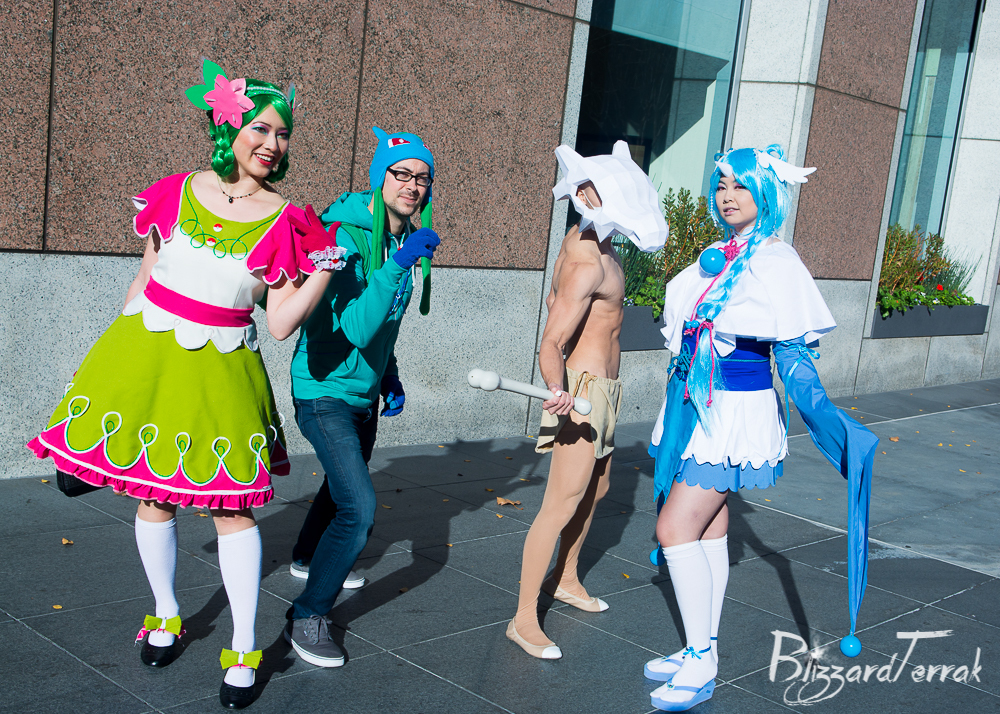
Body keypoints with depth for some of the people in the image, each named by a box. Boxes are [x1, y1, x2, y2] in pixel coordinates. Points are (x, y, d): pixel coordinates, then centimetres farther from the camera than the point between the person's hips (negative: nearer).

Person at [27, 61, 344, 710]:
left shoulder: (285, 221, -6)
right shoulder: (178, 192, 0)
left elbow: (282, 323, -10)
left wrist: (323, 271, -20)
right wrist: (124, 333, 21)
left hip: (220, 368, -2)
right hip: (146, 355, 2)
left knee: (232, 505, -1)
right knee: (154, 496, 10)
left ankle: (244, 652, 11)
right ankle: (166, 618, 33)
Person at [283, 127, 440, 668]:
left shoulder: (403, 240, 2)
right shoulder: (345, 237, -24)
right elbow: (356, 327, -34)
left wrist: (390, 378, 13)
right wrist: (397, 265, -39)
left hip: (365, 391, 9)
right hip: (325, 390, -9)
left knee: (346, 485, 27)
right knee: (358, 507, -17)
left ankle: (308, 556, 55)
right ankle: (308, 617, 0)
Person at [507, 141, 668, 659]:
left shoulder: (582, 241, 7)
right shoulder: (590, 266, -24)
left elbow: (553, 300, 23)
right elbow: (550, 345, -29)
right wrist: (559, 393, -47)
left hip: (603, 388, 11)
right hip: (585, 389, -11)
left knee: (594, 490, 22)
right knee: (561, 508, -9)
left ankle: (566, 580, 39)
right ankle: (524, 620, -3)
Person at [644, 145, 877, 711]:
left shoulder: (777, 263, -12)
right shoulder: (716, 259, 11)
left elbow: (793, 355, -15)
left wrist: (824, 417, -25)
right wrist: (681, 401, 26)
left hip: (739, 411, -8)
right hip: (701, 408, 8)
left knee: (677, 526, -11)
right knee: (709, 528, 13)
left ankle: (701, 664, -1)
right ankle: (703, 652, 23)